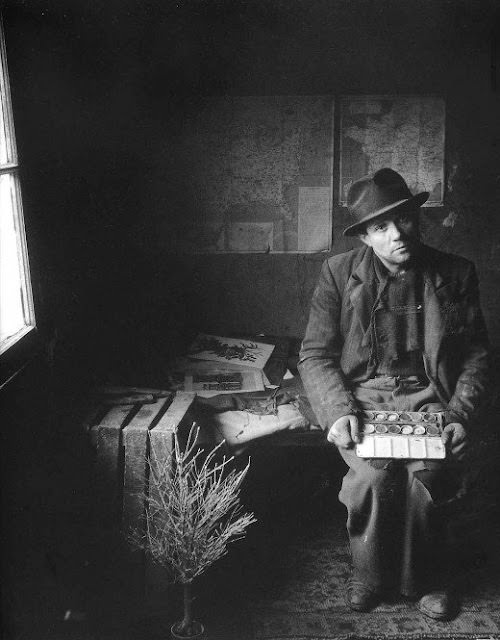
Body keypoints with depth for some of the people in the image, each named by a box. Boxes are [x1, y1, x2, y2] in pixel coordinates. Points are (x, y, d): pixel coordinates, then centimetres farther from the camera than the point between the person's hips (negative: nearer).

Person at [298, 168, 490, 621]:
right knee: (374, 472, -28)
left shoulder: (456, 274, 3)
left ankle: (425, 578, 1)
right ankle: (371, 574, 0)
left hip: (428, 395, 1)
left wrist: (459, 414, -10)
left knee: (424, 474, -27)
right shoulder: (340, 272, 0)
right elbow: (315, 354, -1)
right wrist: (339, 411, -17)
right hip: (361, 393, 0)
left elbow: (476, 357, 6)